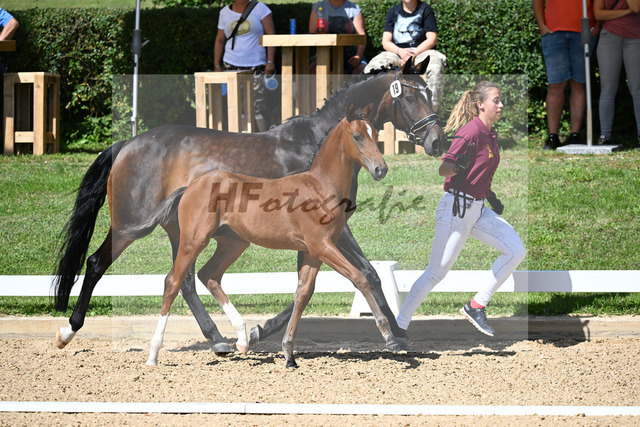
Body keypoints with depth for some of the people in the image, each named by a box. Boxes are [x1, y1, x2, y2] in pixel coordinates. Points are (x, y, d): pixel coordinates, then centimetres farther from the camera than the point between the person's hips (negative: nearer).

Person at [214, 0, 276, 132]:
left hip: (256, 66, -2)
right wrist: (217, 66, 9)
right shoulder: (225, 12, 10)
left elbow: (271, 35, -2)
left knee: (259, 105, -8)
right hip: (231, 66, 2)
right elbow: (220, 40, 15)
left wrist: (270, 61, -11)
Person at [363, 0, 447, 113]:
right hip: (397, 52, 2)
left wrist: (414, 53, -17)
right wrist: (400, 52, -16)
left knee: (435, 67, -38)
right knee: (371, 69, -28)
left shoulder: (425, 9, 8)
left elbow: (432, 39, -1)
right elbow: (386, 42, 6)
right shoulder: (393, 12, 14)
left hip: (421, 51, -2)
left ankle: (432, 110, -36)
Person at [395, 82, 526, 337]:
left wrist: (490, 196, 20)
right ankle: (399, 326, 3)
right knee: (437, 272, -7)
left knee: (516, 251, -6)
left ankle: (476, 306, 1)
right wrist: (458, 167, -42)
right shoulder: (471, 131, -15)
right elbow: (443, 168, -23)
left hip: (478, 209, 9)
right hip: (457, 208, -9)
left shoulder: (490, 135, 12)